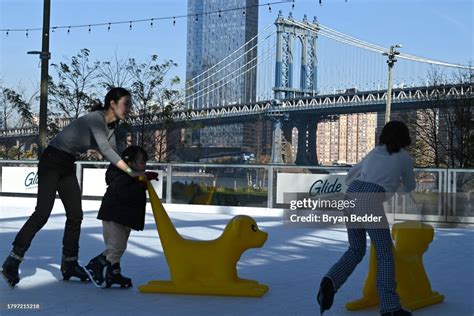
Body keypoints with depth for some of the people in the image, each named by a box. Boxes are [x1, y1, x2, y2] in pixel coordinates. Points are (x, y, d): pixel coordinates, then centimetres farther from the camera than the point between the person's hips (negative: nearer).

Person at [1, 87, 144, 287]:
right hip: (52, 161, -9)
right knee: (42, 213, -13)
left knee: (75, 215, 4)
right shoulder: (95, 119, -23)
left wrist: (138, 171, -6)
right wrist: (130, 171, -37)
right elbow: (105, 150, -35)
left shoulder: (111, 126, 4)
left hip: (67, 166, 9)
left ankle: (69, 264, 12)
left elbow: (113, 152, 4)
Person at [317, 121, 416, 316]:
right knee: (385, 255, 3)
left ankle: (331, 282, -5)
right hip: (371, 200, -5)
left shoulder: (373, 153, 28)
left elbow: (349, 177, 38)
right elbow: (409, 187, 31)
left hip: (350, 196, 5)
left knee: (356, 250, 18)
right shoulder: (405, 158, 15)